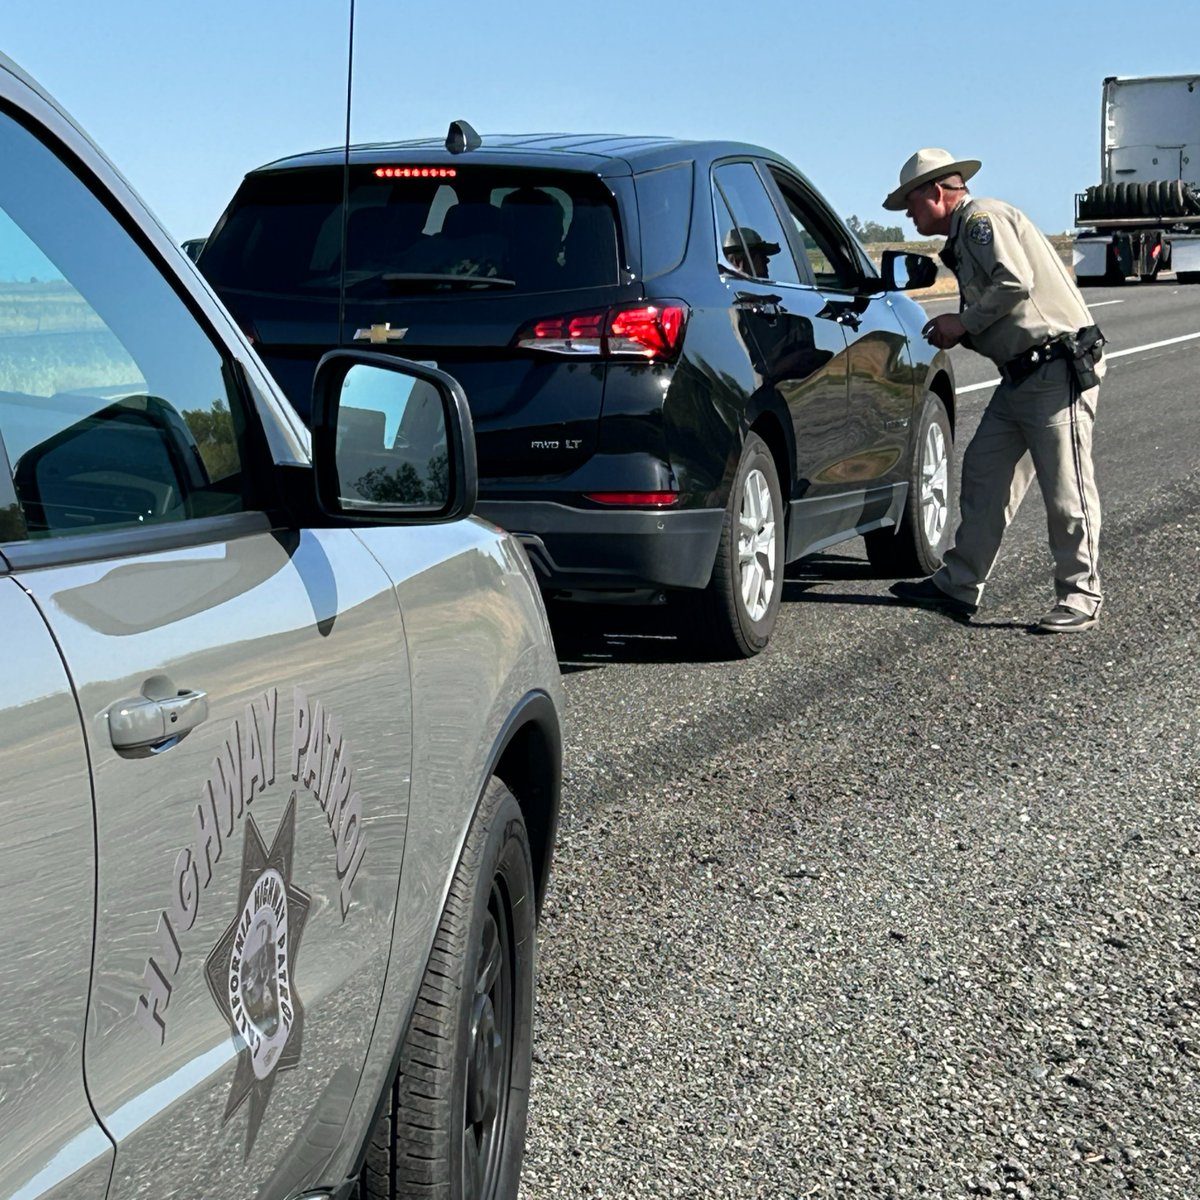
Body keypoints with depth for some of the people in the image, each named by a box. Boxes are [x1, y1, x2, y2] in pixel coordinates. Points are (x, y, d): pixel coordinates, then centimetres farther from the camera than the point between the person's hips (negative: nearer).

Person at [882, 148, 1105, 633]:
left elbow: (1016, 282, -22)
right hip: (1020, 375, 11)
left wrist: (964, 322, -12)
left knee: (1065, 487, -5)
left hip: (1059, 369, -11)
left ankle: (1080, 597, 3)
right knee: (983, 475, 10)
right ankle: (959, 586, 15)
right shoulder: (962, 237, 21)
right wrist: (957, 334, 6)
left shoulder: (983, 218, -9)